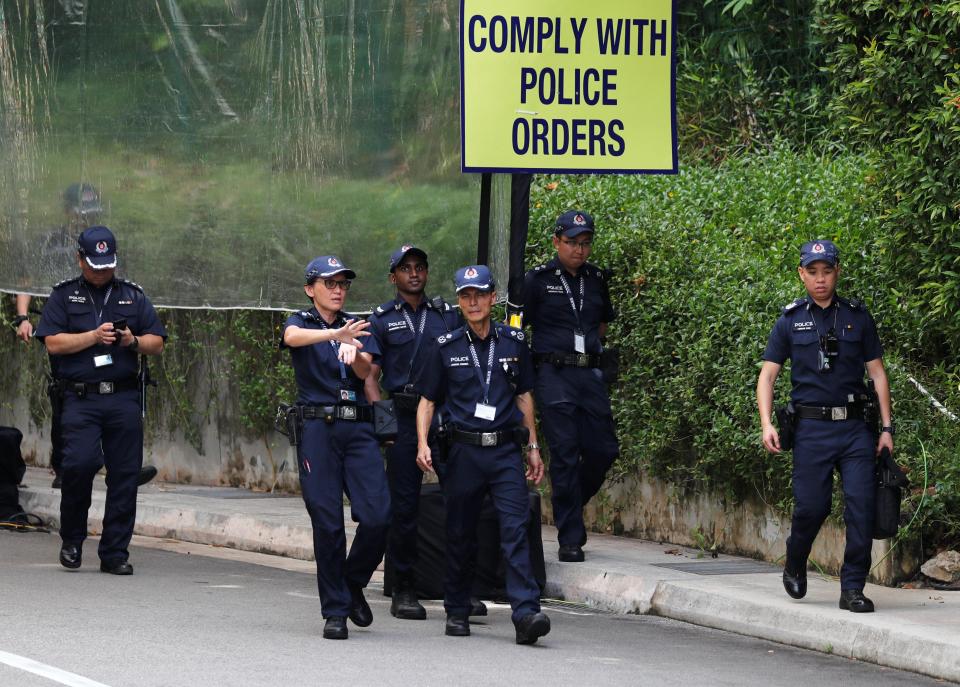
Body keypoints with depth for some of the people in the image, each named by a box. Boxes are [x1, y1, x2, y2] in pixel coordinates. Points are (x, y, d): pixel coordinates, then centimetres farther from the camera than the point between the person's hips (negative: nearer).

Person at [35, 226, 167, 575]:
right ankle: (72, 540, 3)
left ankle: (115, 552, 6)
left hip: (123, 399, 3)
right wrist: (94, 337, -10)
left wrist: (133, 341, -6)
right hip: (80, 398, -3)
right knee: (80, 463, -19)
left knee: (125, 474, -1)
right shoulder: (64, 296, 10)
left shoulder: (133, 296, 17)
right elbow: (53, 343, -1)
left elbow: (157, 343, 14)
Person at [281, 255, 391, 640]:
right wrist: (335, 334, -37)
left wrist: (354, 352, -24)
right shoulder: (301, 322, 7)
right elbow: (292, 337, -19)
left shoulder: (359, 330, 17)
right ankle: (335, 611, 3)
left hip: (358, 428, 3)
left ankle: (353, 583, 16)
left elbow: (367, 371, 0)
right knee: (327, 522, -5)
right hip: (317, 428, -3)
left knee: (378, 515, -10)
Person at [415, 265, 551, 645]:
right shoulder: (445, 347, 4)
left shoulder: (513, 342, 7)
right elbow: (427, 400, 8)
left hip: (506, 450, 0)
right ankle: (457, 612, 22)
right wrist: (423, 444, -6)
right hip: (465, 452, 0)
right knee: (461, 535, 8)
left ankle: (526, 613, -21)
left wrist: (533, 447, 14)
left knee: (515, 530, -12)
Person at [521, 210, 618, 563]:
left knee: (604, 450, 2)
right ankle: (570, 540, -3)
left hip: (590, 372, 5)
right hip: (554, 375, -5)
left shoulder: (596, 279, 13)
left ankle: (569, 507, 27)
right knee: (565, 454, -7)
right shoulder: (538, 280, -1)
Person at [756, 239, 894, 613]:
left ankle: (853, 589, -2)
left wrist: (887, 428, 4)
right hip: (812, 427, -1)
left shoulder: (858, 317, 9)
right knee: (811, 506, -2)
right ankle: (795, 567, 27)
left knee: (861, 506, -8)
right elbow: (767, 375, 6)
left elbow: (877, 373, 11)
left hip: (855, 426, 1)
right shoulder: (791, 320, 6)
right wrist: (767, 424, -8)